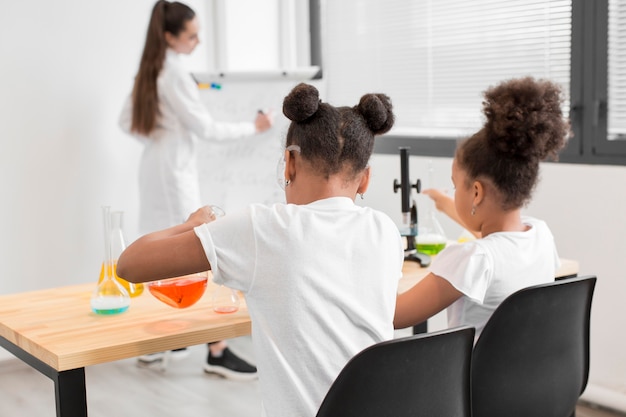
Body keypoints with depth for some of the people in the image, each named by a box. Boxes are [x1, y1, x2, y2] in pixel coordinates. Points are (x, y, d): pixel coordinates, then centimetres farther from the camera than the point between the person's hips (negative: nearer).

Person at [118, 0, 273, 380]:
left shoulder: (150, 70, 11)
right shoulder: (175, 72, -16)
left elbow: (127, 121, 16)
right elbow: (206, 128, -17)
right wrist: (253, 128, -9)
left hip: (154, 166, 9)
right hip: (176, 170, -9)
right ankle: (217, 352, -6)